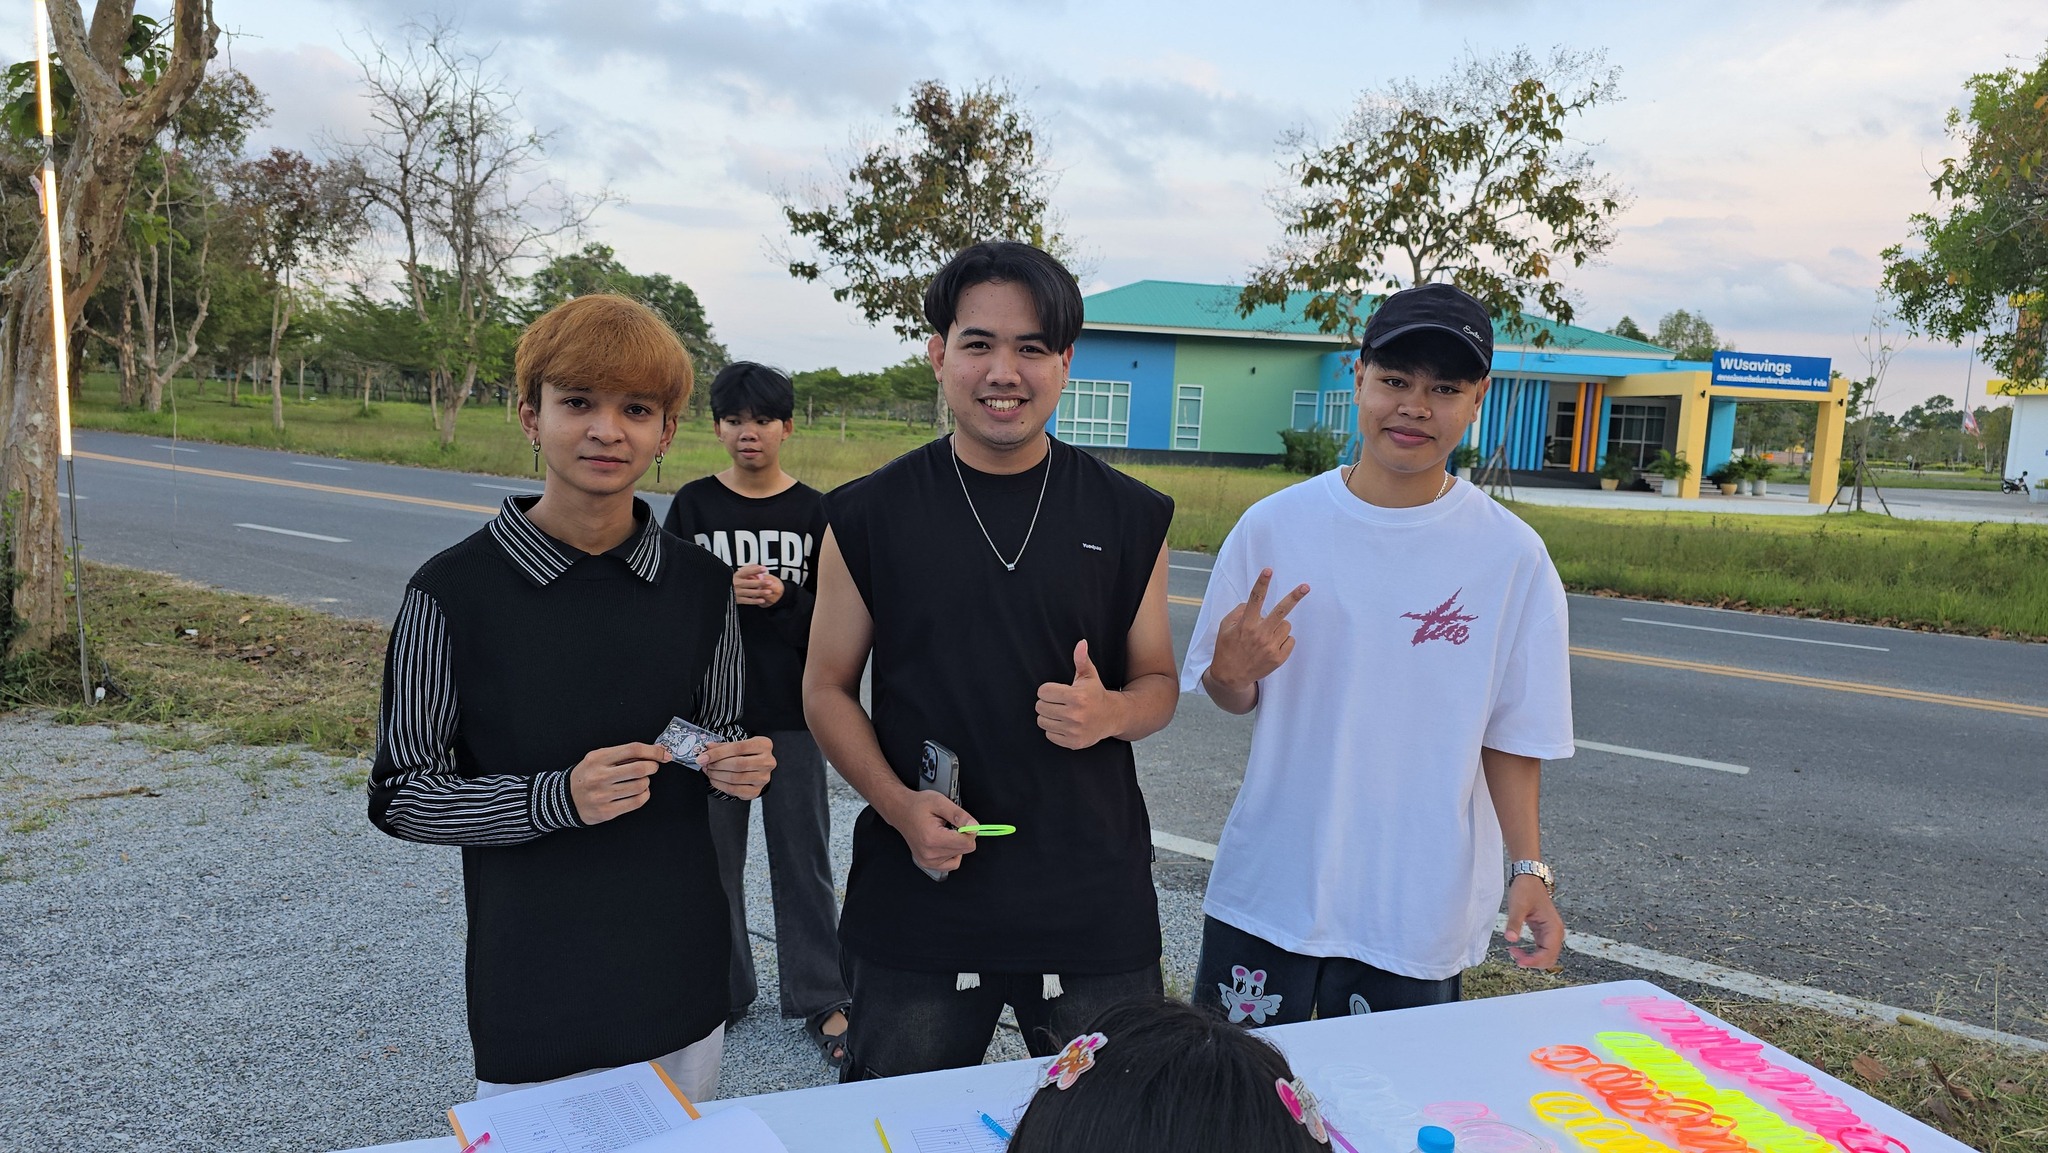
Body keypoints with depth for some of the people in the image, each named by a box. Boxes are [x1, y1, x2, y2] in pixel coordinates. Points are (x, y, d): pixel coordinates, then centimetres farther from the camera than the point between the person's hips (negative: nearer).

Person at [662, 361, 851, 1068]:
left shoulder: (815, 512, 0)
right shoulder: (694, 505, 1)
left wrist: (783, 599, -17)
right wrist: (721, 592, -18)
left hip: (792, 711, -1)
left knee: (803, 857, 6)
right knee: (712, 854, 10)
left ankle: (821, 998, 17)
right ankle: (723, 989, 27)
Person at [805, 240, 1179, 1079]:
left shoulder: (1128, 516, 2)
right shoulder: (871, 515, -1)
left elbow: (1157, 681, 9)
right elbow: (827, 688, 3)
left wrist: (1108, 712, -15)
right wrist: (899, 805, -13)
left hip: (1093, 906, 1)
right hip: (917, 897, 0)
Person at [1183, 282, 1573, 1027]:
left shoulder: (1512, 557, -6)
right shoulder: (1275, 526, -5)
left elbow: (1512, 734, 1)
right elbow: (1231, 697, 2)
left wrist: (1529, 866, -7)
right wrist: (1232, 673, -19)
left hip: (1420, 915, 0)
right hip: (1267, 891, 1)